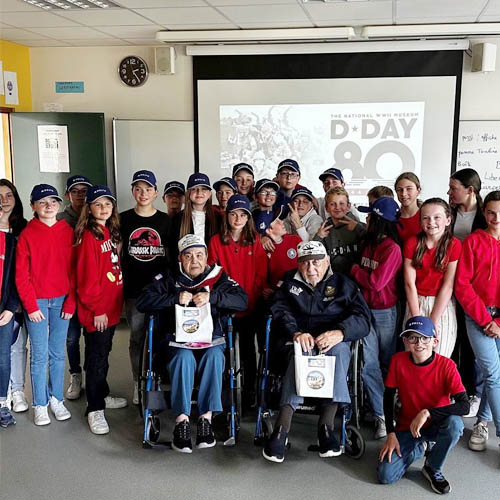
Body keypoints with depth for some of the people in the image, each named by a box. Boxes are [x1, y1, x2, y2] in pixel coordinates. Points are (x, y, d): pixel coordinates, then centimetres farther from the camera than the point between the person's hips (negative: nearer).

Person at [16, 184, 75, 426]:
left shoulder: (68, 232, 3)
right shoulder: (27, 235, -3)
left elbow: (74, 270, 3)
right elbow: (22, 275, -4)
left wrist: (70, 302, -2)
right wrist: (31, 306, -7)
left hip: (62, 301, 2)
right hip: (36, 302, -2)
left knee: (58, 353, 10)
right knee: (39, 355, 3)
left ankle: (56, 399, 23)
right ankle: (40, 405, 15)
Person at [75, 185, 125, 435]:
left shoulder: (111, 232, 10)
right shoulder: (89, 236, -15)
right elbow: (87, 276, -18)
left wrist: (115, 303, 13)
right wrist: (97, 308, -16)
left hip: (111, 306, 8)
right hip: (96, 311, -8)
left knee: (103, 353, 20)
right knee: (96, 356, 1)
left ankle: (102, 395, 35)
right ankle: (94, 409, 11)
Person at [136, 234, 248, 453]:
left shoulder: (218, 277, 7)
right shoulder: (170, 279, 6)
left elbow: (242, 301, -6)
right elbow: (143, 302, -6)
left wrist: (211, 297, -21)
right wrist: (176, 298, -18)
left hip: (211, 340, 1)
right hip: (179, 341, -1)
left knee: (214, 356, -31)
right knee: (184, 358, -32)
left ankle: (206, 417, -27)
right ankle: (181, 420, -29)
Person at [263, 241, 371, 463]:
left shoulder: (343, 284, 16)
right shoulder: (289, 283, 19)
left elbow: (362, 319, 0)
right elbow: (280, 313, 1)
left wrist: (340, 332, -23)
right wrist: (295, 333, -22)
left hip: (334, 343, 0)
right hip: (298, 341, 0)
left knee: (339, 349, -35)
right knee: (302, 351, -35)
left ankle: (326, 425, -37)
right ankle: (282, 427, -43)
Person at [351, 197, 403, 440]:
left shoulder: (392, 248, -14)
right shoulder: (367, 242, 8)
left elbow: (376, 282, -19)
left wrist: (355, 270, -7)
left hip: (385, 312, -6)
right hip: (366, 308, 6)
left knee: (389, 363, 10)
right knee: (368, 365, 1)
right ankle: (380, 415, 8)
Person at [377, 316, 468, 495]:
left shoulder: (447, 365, -18)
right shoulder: (398, 361, -13)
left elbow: (464, 405, -26)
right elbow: (388, 397, -2)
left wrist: (427, 412, -33)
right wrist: (391, 434, -7)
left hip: (436, 425, -1)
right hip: (407, 427, 1)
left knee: (455, 424, -37)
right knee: (385, 476, -17)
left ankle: (433, 469, -6)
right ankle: (419, 448, 16)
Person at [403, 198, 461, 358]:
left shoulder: (454, 245, -6)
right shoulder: (412, 243, -2)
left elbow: (448, 286, -9)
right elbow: (409, 283, -6)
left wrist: (433, 321, -12)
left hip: (443, 305, -1)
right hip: (416, 303, 1)